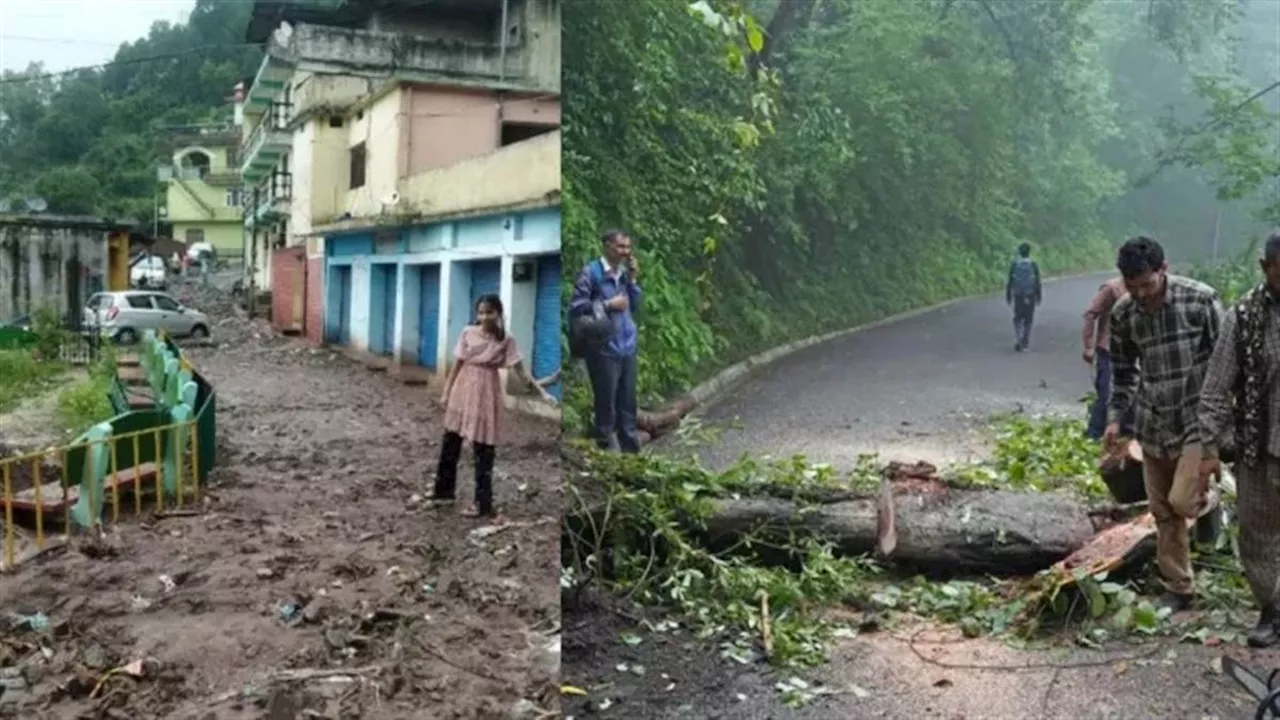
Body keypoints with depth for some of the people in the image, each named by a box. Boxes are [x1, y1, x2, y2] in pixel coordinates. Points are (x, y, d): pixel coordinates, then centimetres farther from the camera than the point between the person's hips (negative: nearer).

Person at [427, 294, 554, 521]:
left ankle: (483, 503, 8)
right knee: (450, 443, 11)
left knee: (484, 449, 0)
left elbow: (520, 369, -6)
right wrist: (446, 392, 8)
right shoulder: (468, 333, -1)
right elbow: (457, 364, 6)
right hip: (463, 389, 3)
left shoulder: (506, 340, -6)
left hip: (486, 394, -3)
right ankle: (444, 491, 28)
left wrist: (542, 391, -13)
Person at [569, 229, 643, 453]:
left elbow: (635, 306, 13)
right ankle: (607, 449, 13)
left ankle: (631, 450, 22)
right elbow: (576, 307, -12)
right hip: (604, 349, -6)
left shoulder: (624, 272, 12)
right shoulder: (591, 272, -7)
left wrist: (633, 280, 2)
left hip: (627, 347, 6)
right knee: (606, 405, 2)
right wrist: (608, 305, -14)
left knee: (628, 404, 13)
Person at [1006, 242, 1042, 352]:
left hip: (1017, 296, 0)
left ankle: (1018, 339, -9)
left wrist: (1008, 296, 4)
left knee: (1017, 319, 10)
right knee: (1028, 319, 12)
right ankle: (1025, 342, 16)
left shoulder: (1014, 264, -4)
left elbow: (1010, 282, -4)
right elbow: (1037, 282, -4)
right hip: (1030, 296, 0)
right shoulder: (1033, 265, -5)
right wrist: (1038, 297, 4)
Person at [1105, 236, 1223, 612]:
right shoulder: (1122, 314, -4)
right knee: (1162, 511, 8)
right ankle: (1178, 588, 23)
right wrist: (1115, 417, 2)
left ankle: (1208, 506, 25)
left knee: (1182, 501, -13)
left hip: (1199, 418, -4)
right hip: (1153, 424, 4)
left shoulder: (1201, 299, -14)